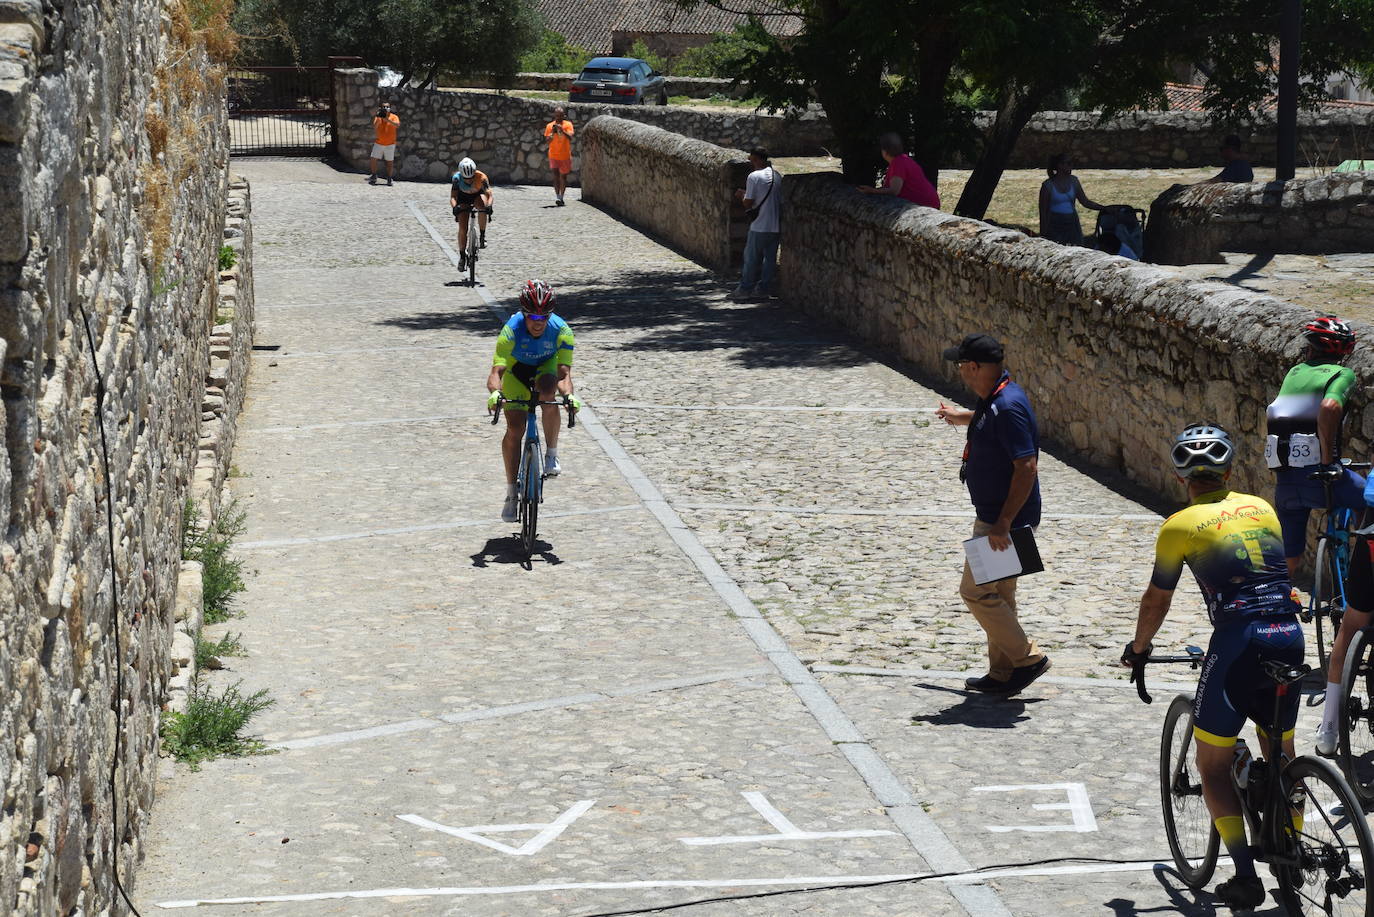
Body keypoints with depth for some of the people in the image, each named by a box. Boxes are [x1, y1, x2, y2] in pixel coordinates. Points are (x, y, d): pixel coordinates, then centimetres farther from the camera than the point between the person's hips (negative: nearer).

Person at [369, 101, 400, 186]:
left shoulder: (394, 117, -4)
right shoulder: (378, 117, 4)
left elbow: (397, 125, -23)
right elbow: (374, 127, -9)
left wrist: (387, 119, -32)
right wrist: (378, 118, -21)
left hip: (390, 144, -2)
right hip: (379, 143, 2)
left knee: (390, 162, 2)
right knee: (374, 159, -2)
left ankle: (389, 178, 11)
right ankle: (374, 176, 12)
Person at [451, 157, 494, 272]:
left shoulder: (481, 177, -33)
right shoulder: (457, 178, -31)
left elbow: (489, 194, -39)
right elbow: (453, 197, -35)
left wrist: (489, 205, -59)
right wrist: (455, 207, -55)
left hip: (478, 195, 0)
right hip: (463, 197, 0)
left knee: (483, 206, -36)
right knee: (462, 229, -10)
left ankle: (483, 236, -19)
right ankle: (462, 256, 5)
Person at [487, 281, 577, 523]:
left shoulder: (561, 331, -32)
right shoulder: (511, 331, -34)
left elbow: (564, 373, -37)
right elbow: (497, 370, -40)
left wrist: (568, 394, -57)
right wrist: (495, 392, -61)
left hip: (546, 366, 0)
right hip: (517, 369, 0)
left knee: (549, 393, -35)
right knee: (514, 429, -11)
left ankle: (552, 455, -14)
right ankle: (511, 494, 1)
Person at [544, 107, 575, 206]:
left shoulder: (568, 124, -3)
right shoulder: (549, 126, 1)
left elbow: (570, 138, -16)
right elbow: (547, 140, -2)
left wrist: (562, 130, -30)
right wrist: (553, 132, -19)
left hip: (565, 156, 1)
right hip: (554, 156, -1)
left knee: (563, 177, 11)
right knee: (556, 175, -16)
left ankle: (561, 197, 25)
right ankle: (557, 196, -22)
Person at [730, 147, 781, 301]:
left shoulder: (754, 176, -13)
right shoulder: (776, 175, 7)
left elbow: (748, 203, -13)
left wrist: (742, 195, 9)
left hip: (759, 226, -6)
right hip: (776, 226, 6)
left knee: (751, 258, 3)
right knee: (770, 257, 11)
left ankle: (746, 289, 6)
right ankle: (765, 288, 15)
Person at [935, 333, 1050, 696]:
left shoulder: (1008, 407, -24)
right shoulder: (994, 399, 7)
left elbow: (1026, 468, -27)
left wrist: (1004, 523, -28)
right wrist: (963, 418, 54)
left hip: (1004, 521, -10)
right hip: (994, 516, 10)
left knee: (976, 591, -4)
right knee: (998, 594, 15)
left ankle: (1028, 658, 4)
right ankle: (1002, 673, 23)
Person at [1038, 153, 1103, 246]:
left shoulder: (1073, 181, 6)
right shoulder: (1048, 185, -7)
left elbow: (1085, 202, 11)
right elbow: (1043, 211, -4)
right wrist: (1043, 234, -6)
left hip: (1072, 224, 4)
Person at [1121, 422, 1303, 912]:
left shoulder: (1180, 525, 2)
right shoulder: (1261, 508, 16)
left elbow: (1156, 601, 9)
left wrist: (1137, 649, 26)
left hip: (1237, 641, -5)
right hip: (1289, 634, 5)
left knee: (1213, 766, 8)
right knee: (1282, 755, 22)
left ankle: (1246, 876, -1)